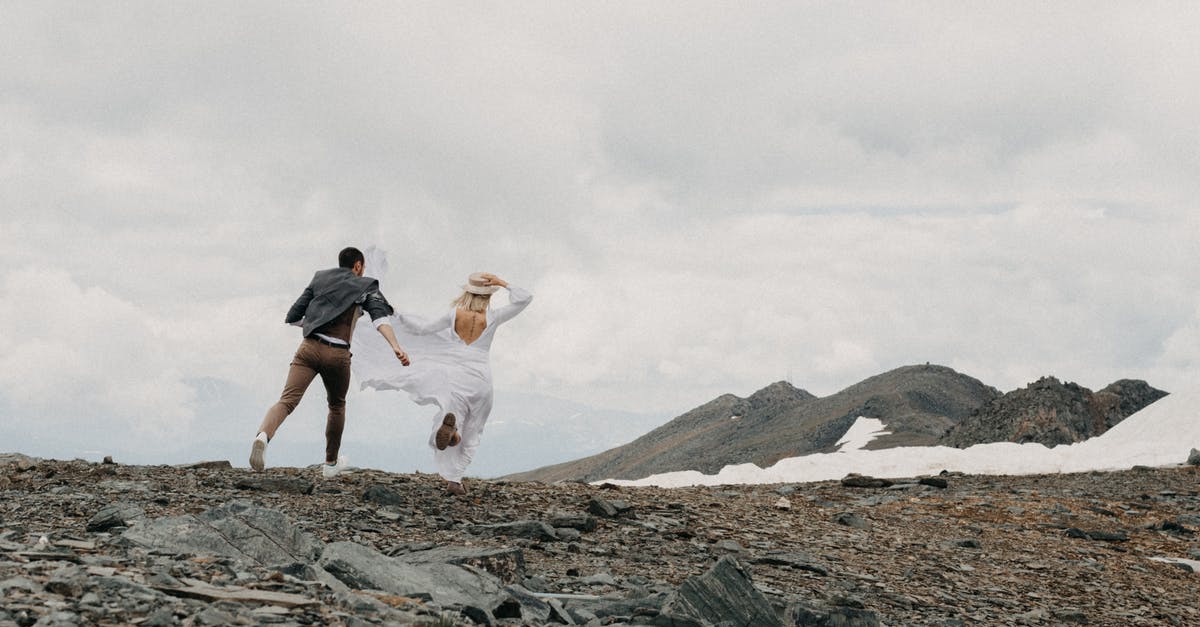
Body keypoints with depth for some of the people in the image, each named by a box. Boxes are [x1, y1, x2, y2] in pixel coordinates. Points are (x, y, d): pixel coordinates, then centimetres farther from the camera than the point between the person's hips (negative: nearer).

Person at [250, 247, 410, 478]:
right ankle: (331, 463, 35)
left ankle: (263, 435, -43)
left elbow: (292, 317, 17)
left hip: (309, 347, 1)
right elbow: (379, 317, -8)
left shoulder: (319, 279, 20)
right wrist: (396, 347, -21)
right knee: (337, 406, 23)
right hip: (337, 354, -1)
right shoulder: (365, 286, 11)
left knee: (287, 400, -13)